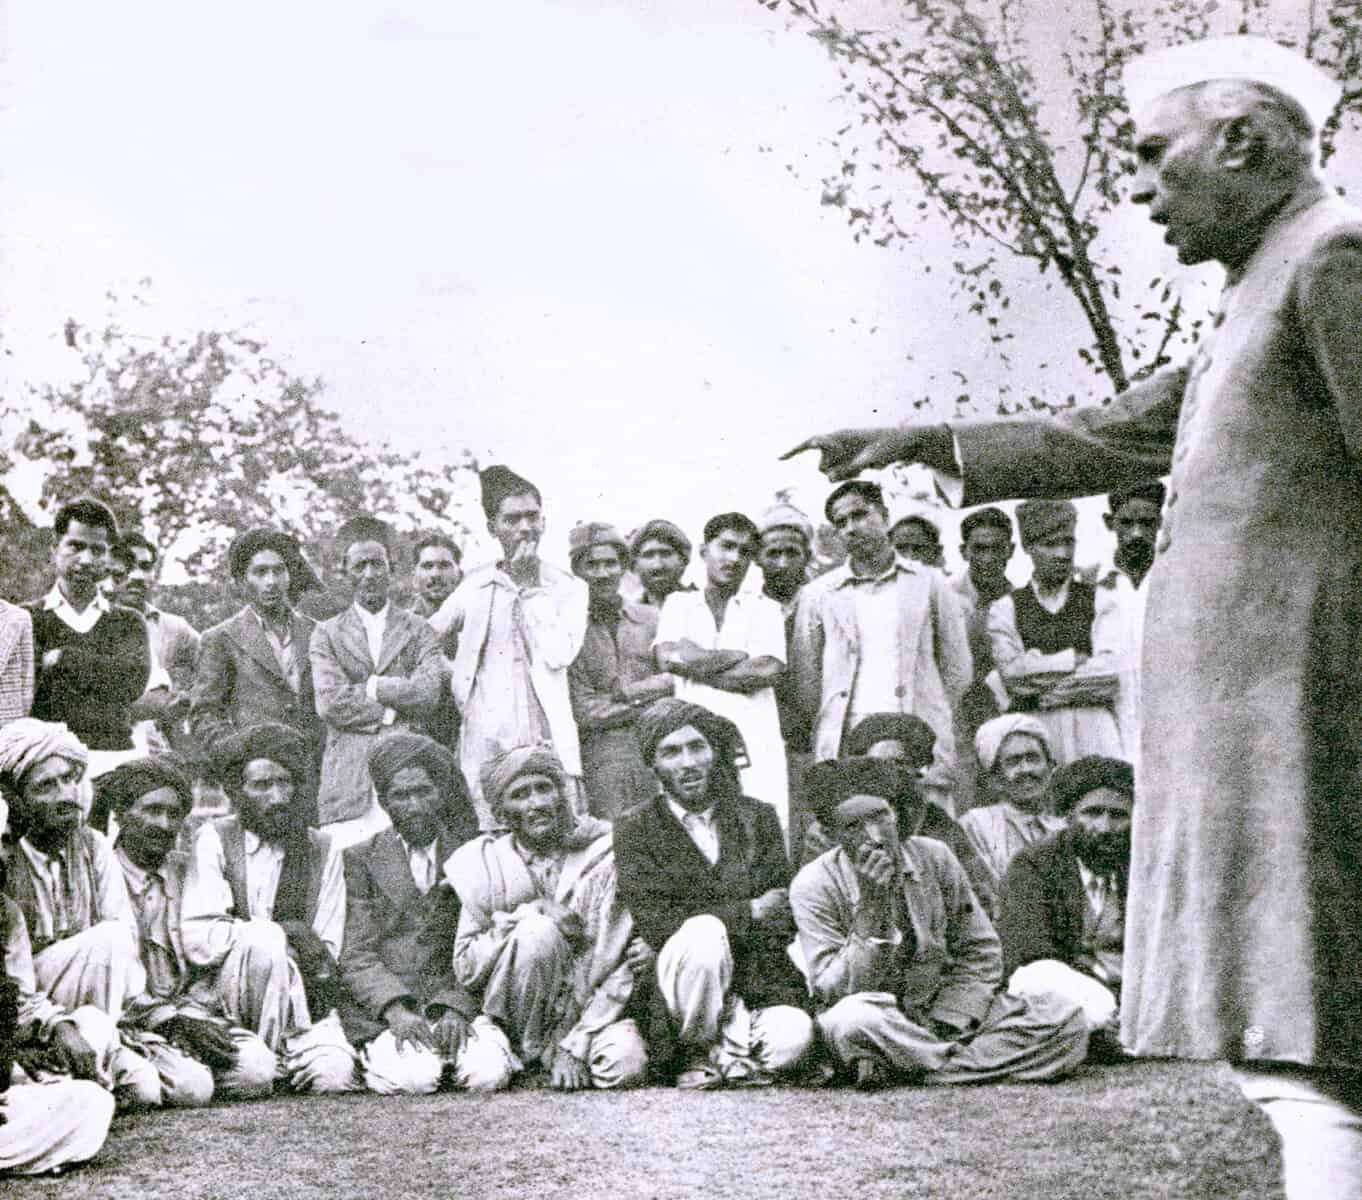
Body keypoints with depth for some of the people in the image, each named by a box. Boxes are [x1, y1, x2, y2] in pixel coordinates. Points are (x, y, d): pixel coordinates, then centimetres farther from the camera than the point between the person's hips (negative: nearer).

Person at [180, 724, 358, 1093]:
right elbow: (198, 939, -12)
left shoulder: (321, 851, 8)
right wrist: (287, 931, -14)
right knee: (265, 943, -33)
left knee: (333, 1075, -26)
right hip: (224, 991, -2)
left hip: (298, 993, 2)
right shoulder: (214, 839, -1)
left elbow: (327, 952, 2)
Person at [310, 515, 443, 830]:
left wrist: (369, 686, -2)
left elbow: (429, 693, -2)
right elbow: (330, 703, -2)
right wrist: (391, 712, -3)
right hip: (348, 778, 0)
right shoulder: (326, 635, 12)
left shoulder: (419, 631, 14)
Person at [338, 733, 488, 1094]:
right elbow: (356, 957, 0)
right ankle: (377, 1060, 2)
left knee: (488, 1071, -26)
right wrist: (395, 1008, -18)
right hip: (378, 1011, -2)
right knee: (415, 1077, -29)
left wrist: (456, 1008, -14)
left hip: (455, 1002, 2)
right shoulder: (361, 860, 8)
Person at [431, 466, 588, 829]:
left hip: (546, 744, -2)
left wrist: (531, 589, -4)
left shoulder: (567, 588, 6)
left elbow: (559, 655, -9)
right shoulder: (475, 585, 12)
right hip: (483, 748, 2)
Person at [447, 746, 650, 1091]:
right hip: (515, 1020, 1)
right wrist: (532, 913, -16)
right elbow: (465, 969, -3)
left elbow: (618, 962, -9)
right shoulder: (485, 864, 1)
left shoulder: (604, 856, -4)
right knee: (539, 931, -27)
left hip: (590, 1010, 0)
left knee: (626, 1064, -32)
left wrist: (574, 1047, -17)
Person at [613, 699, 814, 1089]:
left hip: (755, 987, 2)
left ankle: (729, 1048, 3)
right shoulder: (635, 829, 1)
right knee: (703, 932, -33)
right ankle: (696, 1052, -12)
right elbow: (656, 924, -11)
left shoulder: (757, 819, 10)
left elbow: (780, 917, 2)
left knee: (791, 1036, -29)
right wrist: (749, 912, -9)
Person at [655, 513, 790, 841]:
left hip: (754, 746, 0)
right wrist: (739, 656, 0)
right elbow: (667, 657, -1)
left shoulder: (764, 609, 16)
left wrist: (696, 665, 1)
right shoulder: (679, 604, 18)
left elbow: (768, 671, -2)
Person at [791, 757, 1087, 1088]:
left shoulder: (934, 857, 0)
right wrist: (871, 906, -24)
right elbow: (835, 992, -15)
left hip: (945, 1006, 4)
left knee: (1067, 1021, -18)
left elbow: (979, 953, 5)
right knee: (853, 1018, -41)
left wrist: (946, 1023, -11)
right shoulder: (814, 887, -9)